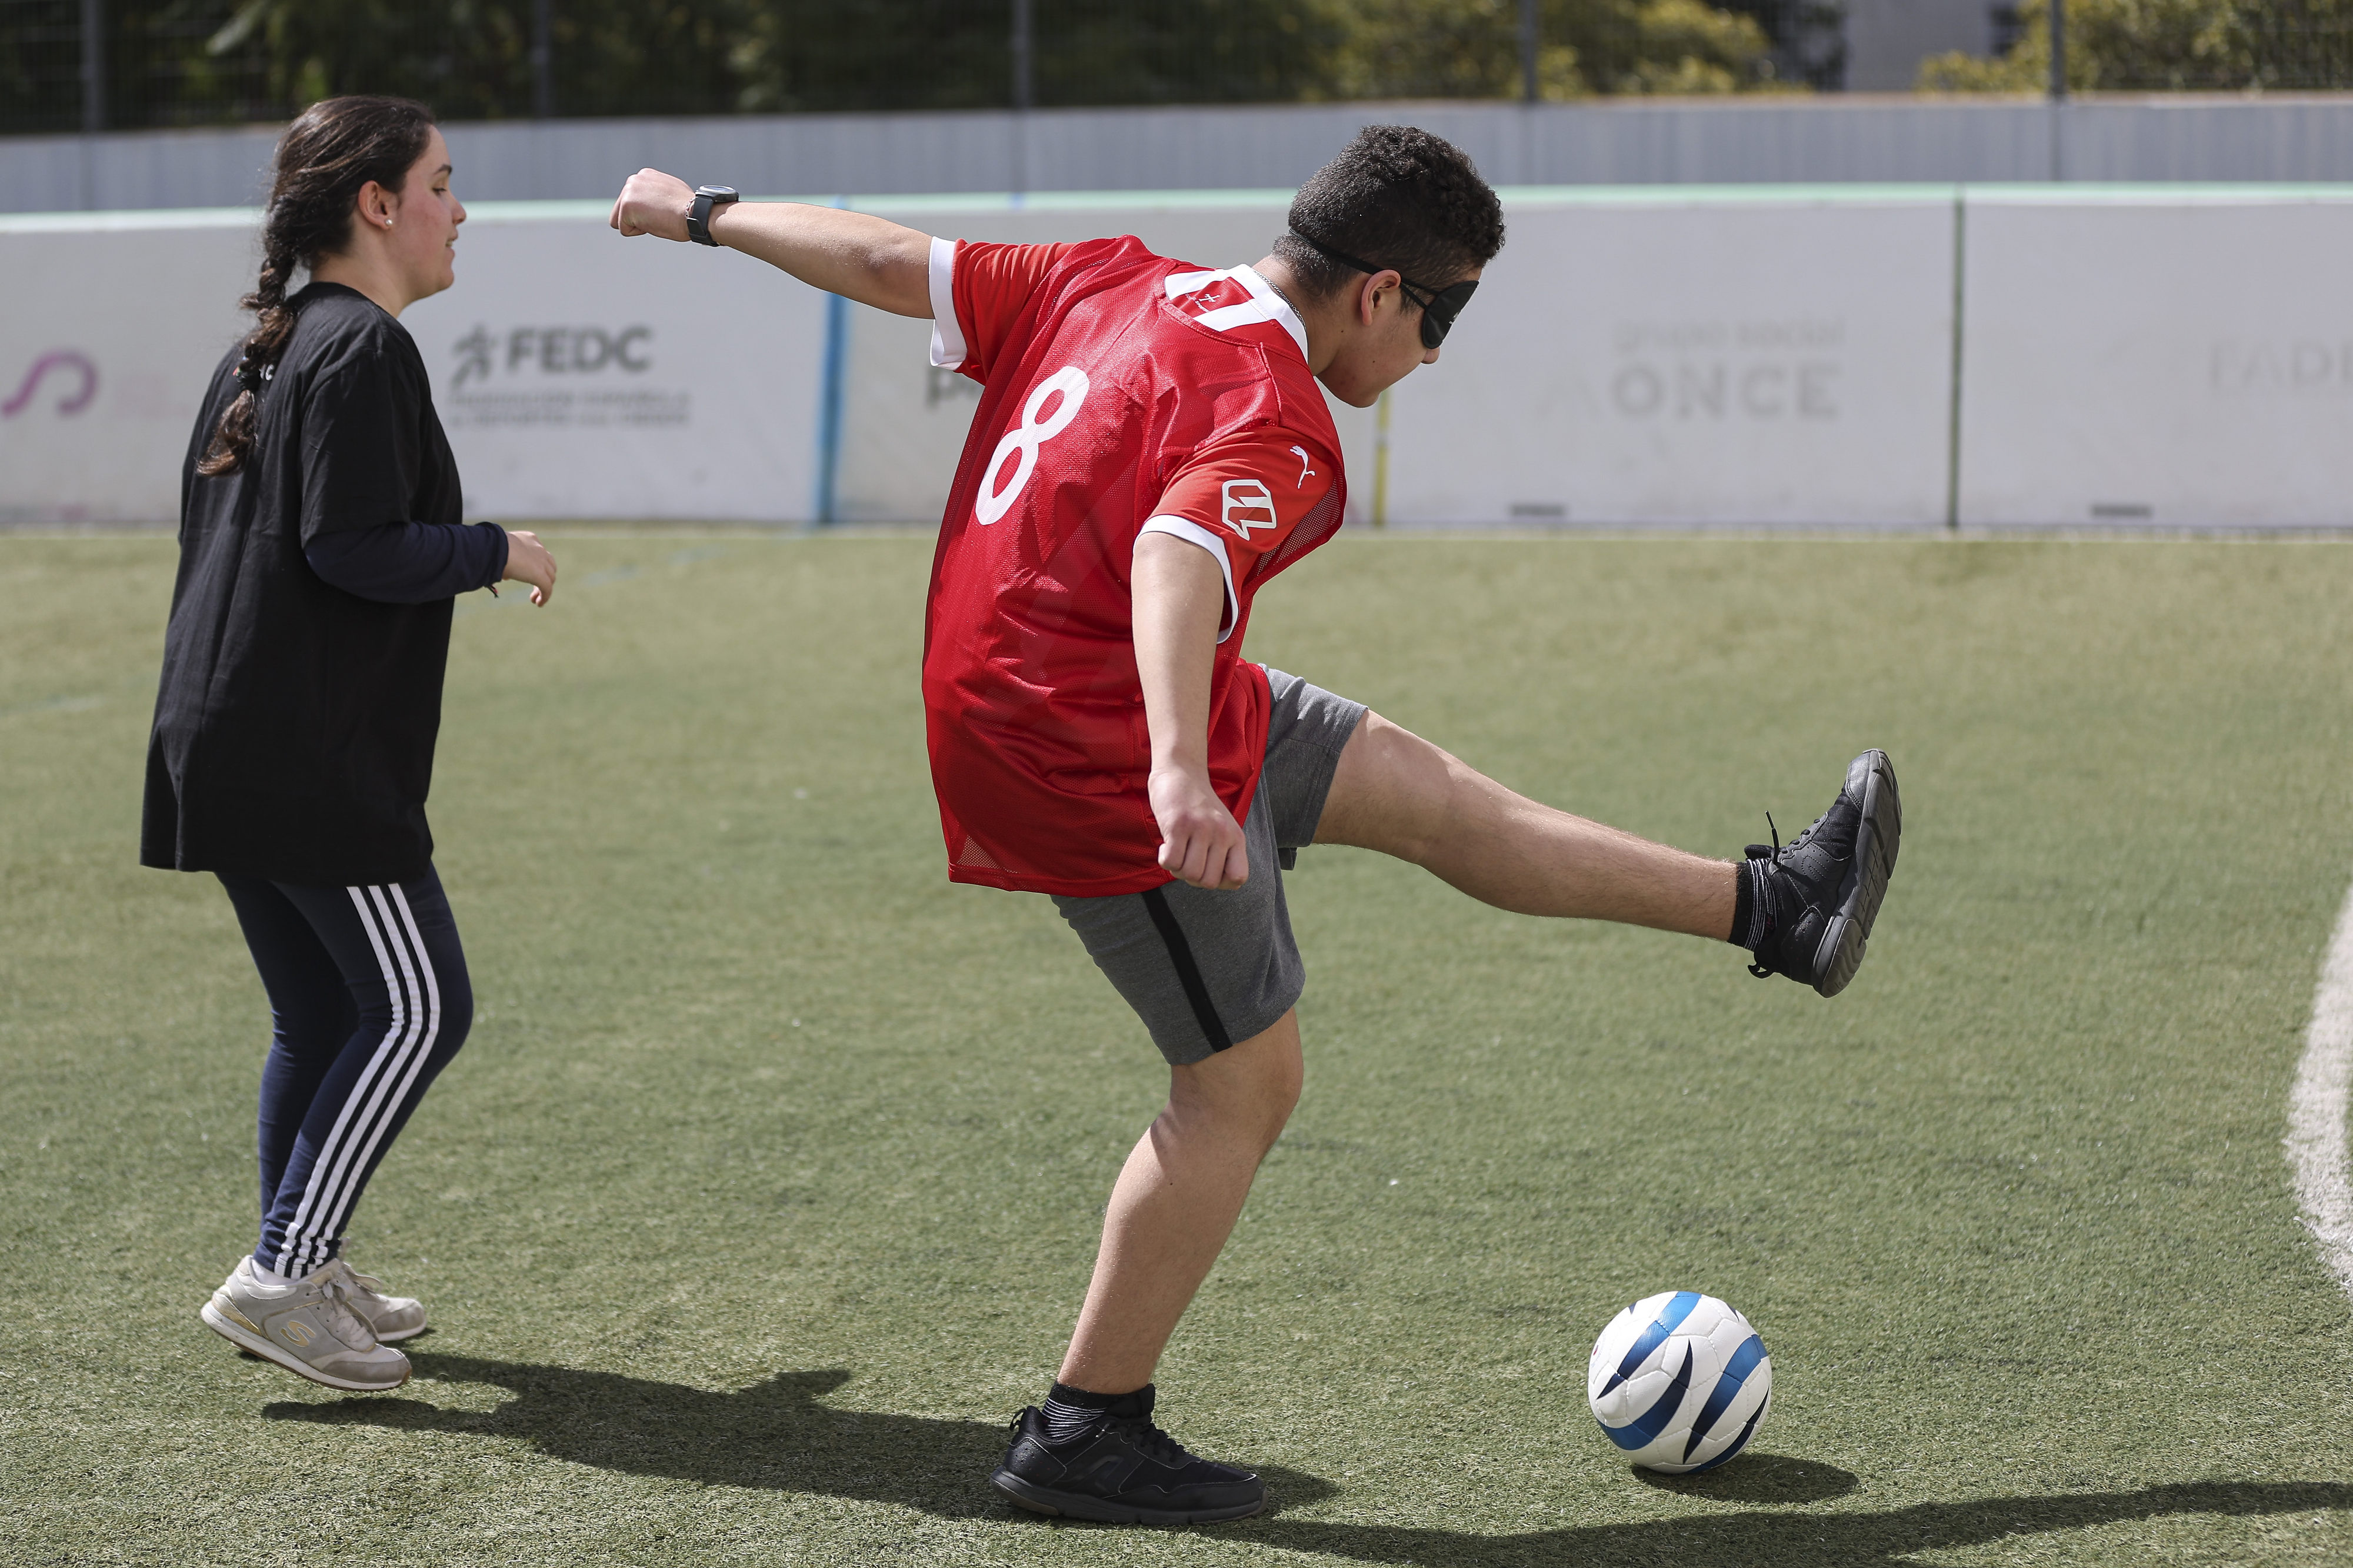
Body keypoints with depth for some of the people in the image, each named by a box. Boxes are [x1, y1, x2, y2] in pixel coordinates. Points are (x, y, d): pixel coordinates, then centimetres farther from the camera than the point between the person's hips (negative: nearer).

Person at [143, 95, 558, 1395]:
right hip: (316, 756, -10)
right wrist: (494, 553, -6)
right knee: (419, 1006, -5)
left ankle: (300, 1274, 22)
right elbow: (354, 546, -20)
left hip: (224, 741, 10)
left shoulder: (264, 351, 18)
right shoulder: (363, 347, -12)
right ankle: (278, 1278, -7)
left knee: (321, 1014, 16)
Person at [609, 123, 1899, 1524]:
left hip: (1015, 703, 10)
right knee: (1247, 1083, 1)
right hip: (1094, 760, -10)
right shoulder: (1275, 424, -23)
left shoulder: (1107, 286, 3)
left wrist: (706, 213, 20)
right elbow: (1177, 562, -42)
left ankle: (1773, 908, 25)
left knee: (1422, 790, 15)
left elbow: (886, 262, 9)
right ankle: (1085, 1436, 10)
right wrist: (1178, 775, -55)